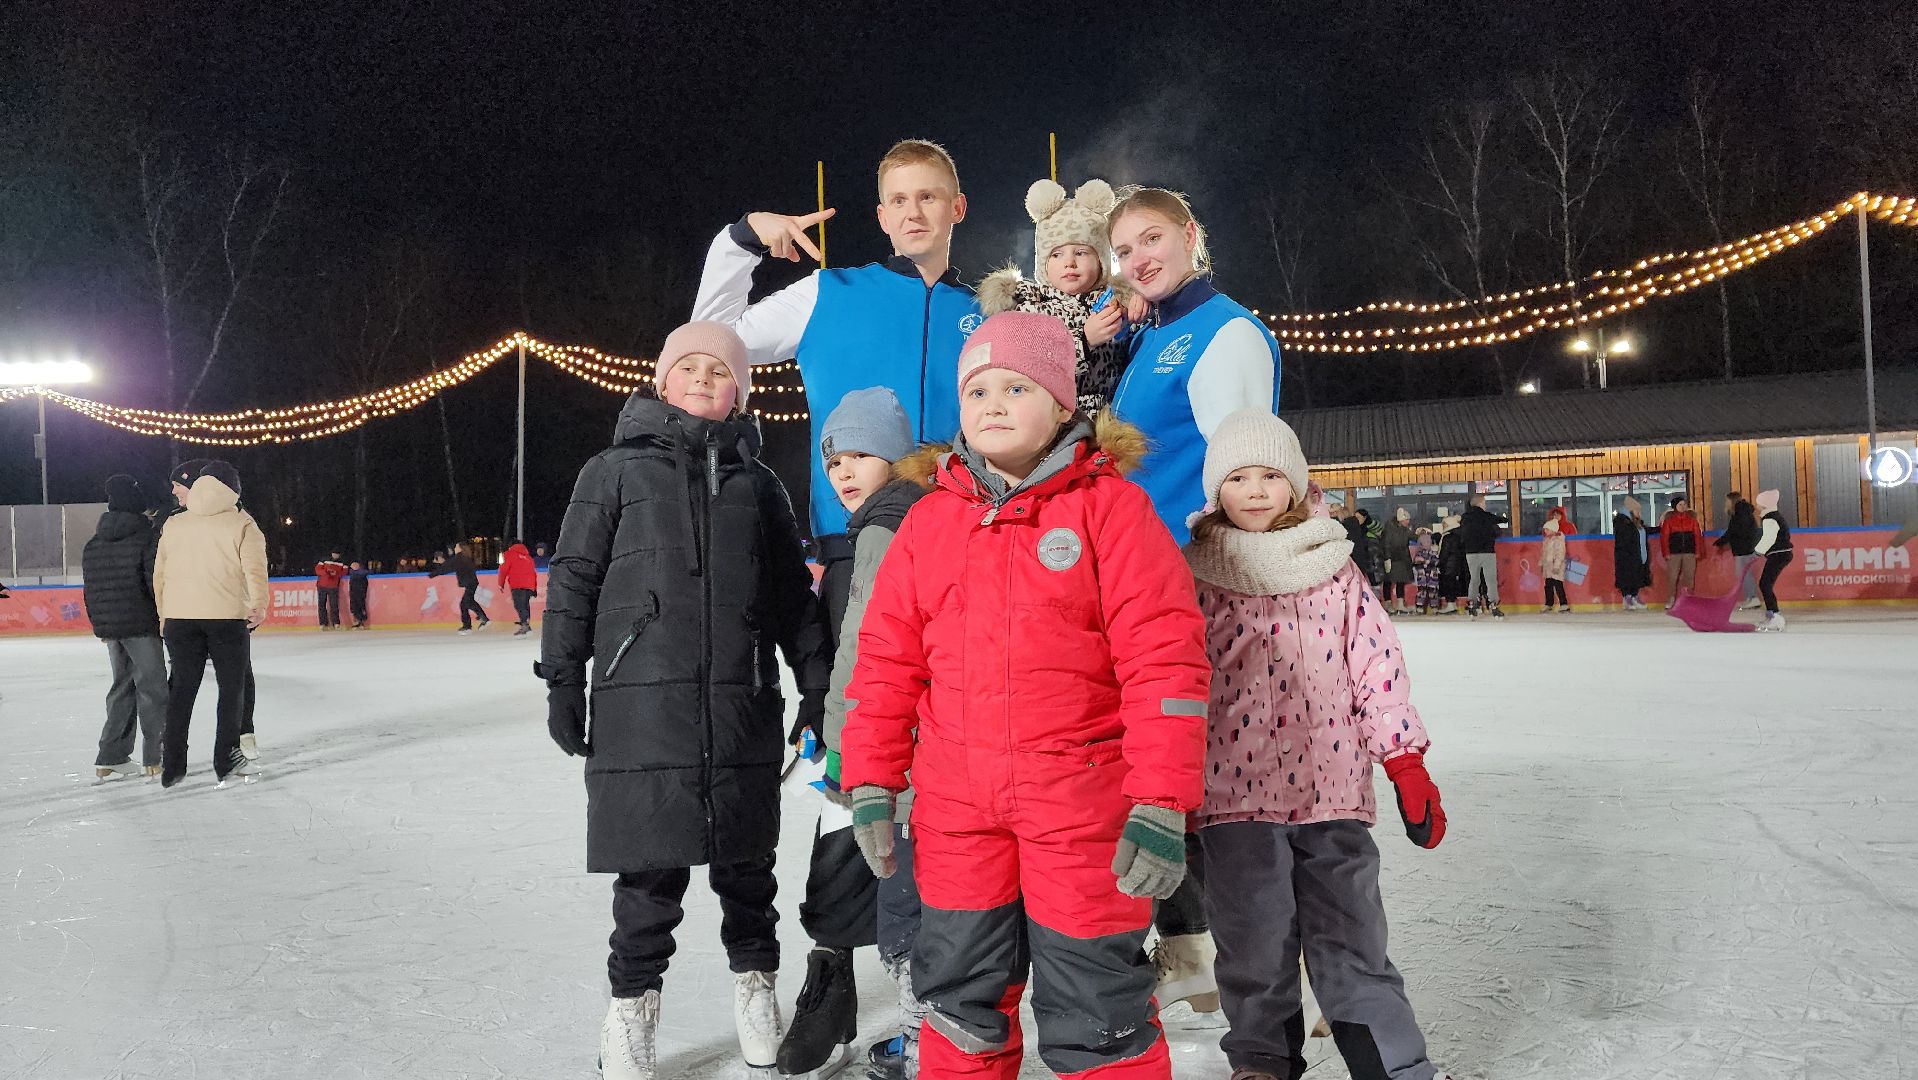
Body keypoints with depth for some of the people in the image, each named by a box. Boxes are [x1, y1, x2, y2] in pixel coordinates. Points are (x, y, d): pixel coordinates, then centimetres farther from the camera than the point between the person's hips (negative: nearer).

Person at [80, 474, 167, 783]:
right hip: (142, 626, -7)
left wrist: (100, 625, 22)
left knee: (123, 687, 15)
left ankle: (109, 760, 13)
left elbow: (89, 590, 14)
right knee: (152, 689, 0)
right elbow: (157, 583, -16)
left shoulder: (92, 545, 10)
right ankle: (154, 760, 2)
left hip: (109, 627, 7)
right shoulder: (147, 537, -12)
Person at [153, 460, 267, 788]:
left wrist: (163, 614, 21)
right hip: (227, 616, -4)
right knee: (232, 686, 7)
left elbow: (159, 573, 14)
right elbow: (254, 566, -15)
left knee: (182, 688, 12)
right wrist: (258, 603, -16)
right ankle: (226, 758, 7)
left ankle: (172, 763, 13)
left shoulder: (173, 524, 11)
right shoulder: (241, 524, -2)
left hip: (179, 618, 4)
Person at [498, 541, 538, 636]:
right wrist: (535, 588, 26)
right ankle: (526, 626, 12)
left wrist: (501, 584, 9)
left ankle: (525, 624, -31)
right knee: (525, 605, 14)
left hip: (518, 585, -6)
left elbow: (504, 569, 2)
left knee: (519, 604, -14)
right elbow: (533, 572, 24)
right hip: (530, 584, 6)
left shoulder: (510, 553, 11)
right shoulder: (528, 556, 27)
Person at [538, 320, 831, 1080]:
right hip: (641, 703, -2)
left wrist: (817, 682, 11)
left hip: (743, 705, 2)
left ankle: (753, 979, 29)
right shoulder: (616, 471, 6)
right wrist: (563, 681, -2)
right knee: (651, 867, 2)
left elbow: (793, 592, 14)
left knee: (746, 860, 10)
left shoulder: (757, 483, 13)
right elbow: (573, 580, 4)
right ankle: (632, 1003, 19)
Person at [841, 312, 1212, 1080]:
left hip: (1084, 795, -4)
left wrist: (1161, 805, -15)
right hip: (955, 802, 4)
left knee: (1095, 1013, 5)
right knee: (961, 993, 16)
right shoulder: (930, 519, 8)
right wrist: (871, 784, 5)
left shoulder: (1110, 504, -5)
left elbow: (1164, 658, -11)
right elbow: (887, 659, 9)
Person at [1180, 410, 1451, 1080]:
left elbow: (1376, 662, 4)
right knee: (1254, 944, 9)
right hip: (1234, 793, 0)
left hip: (1332, 788, 0)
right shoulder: (1196, 574, 1)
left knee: (1351, 939, 7)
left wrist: (1407, 764, 0)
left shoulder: (1335, 568, 5)